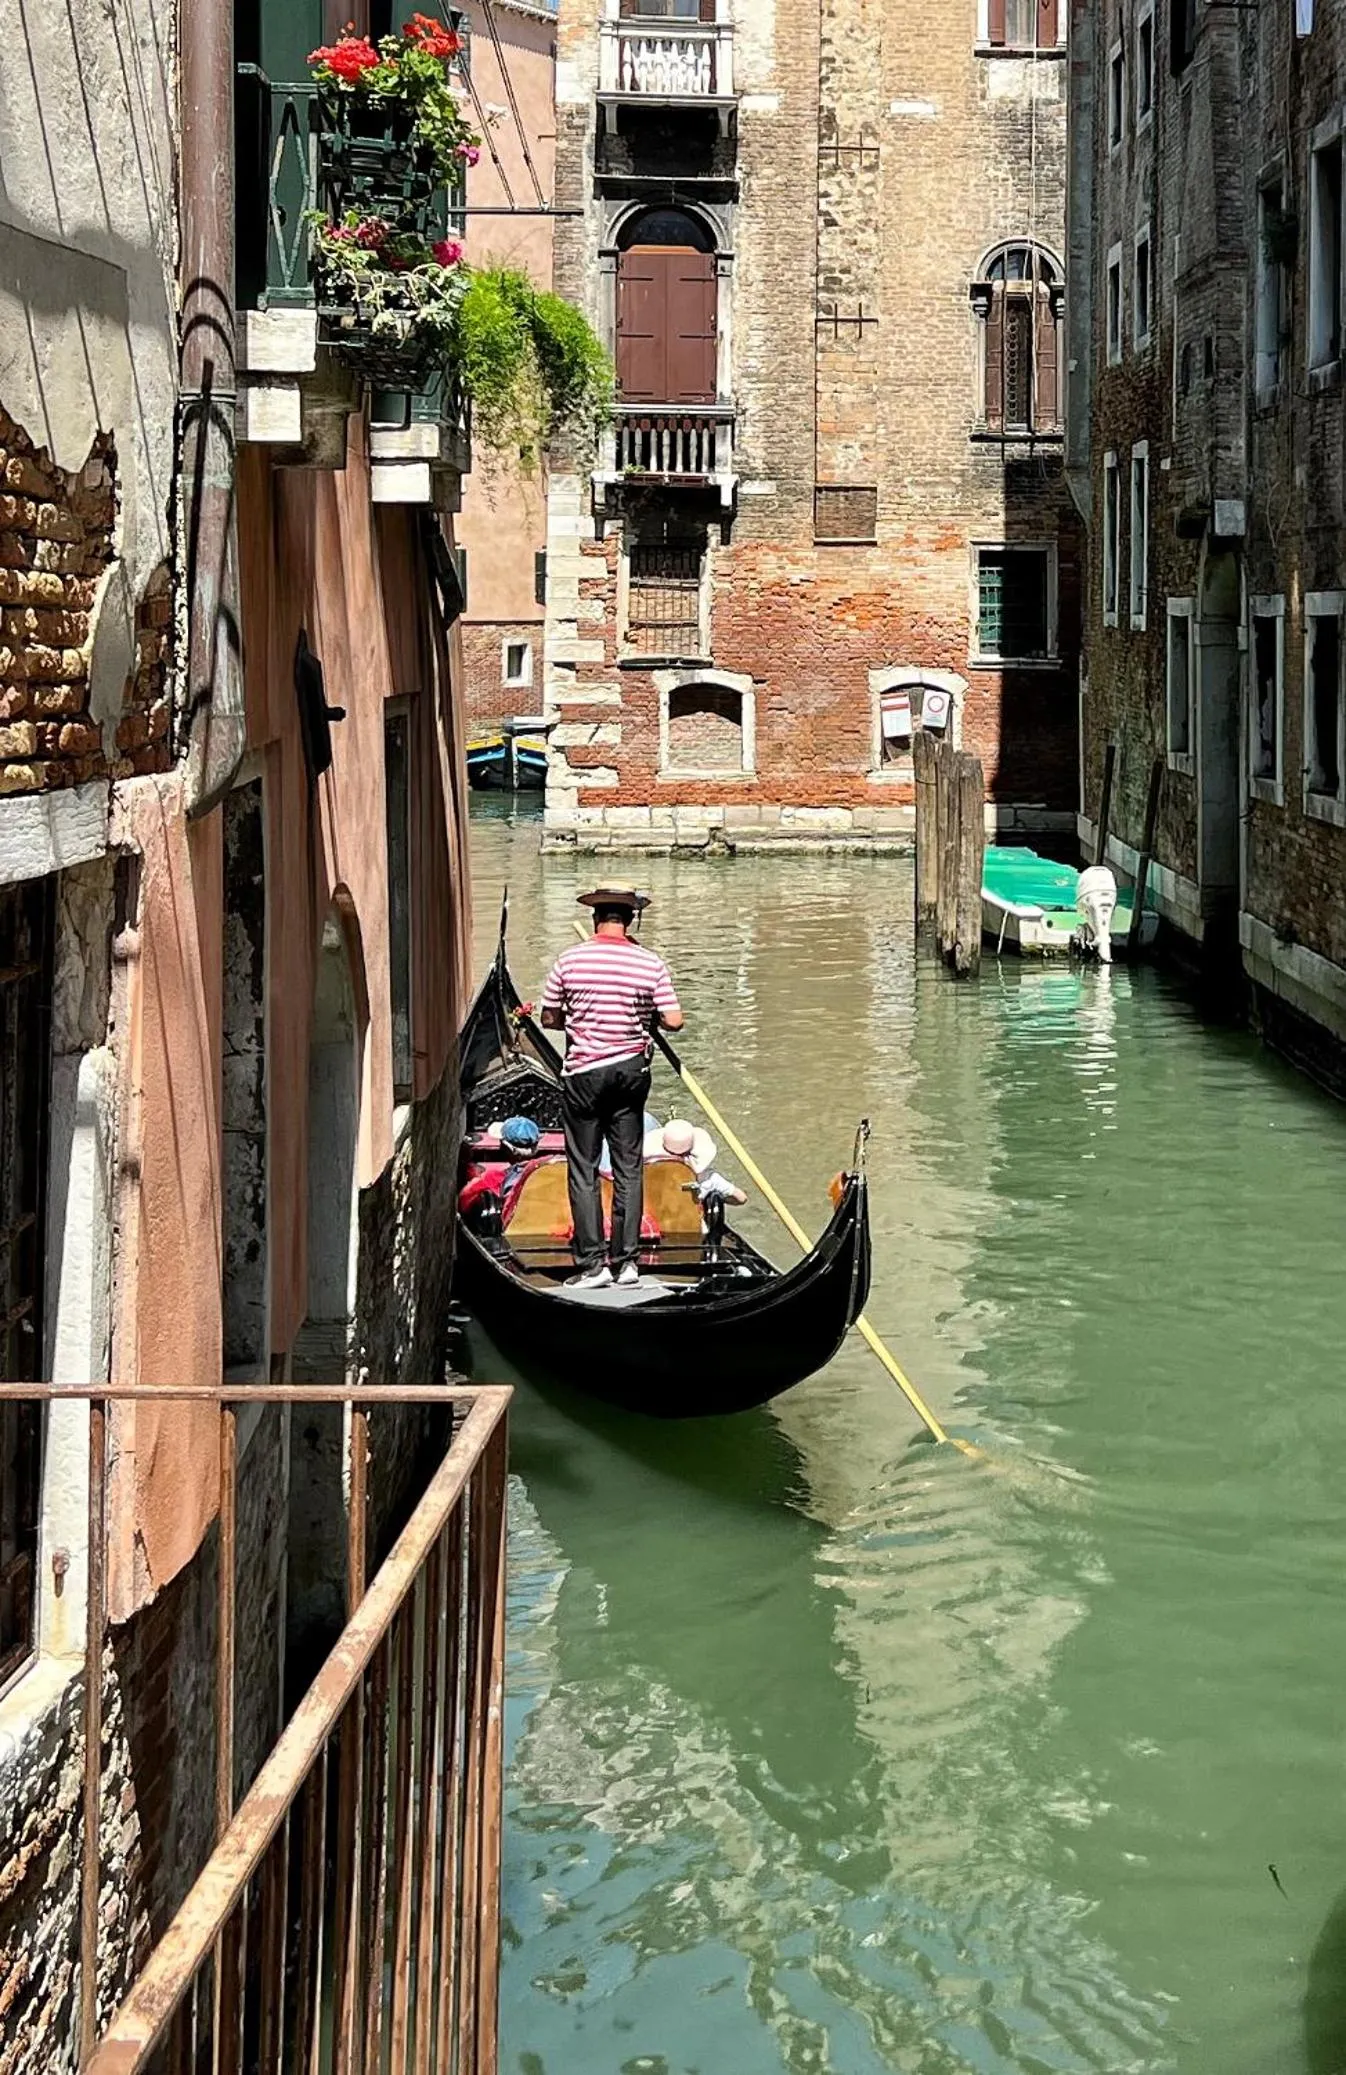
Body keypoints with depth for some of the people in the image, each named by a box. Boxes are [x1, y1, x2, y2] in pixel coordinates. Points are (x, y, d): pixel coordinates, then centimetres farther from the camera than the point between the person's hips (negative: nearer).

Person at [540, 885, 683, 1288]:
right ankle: (627, 1260, 10)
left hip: (583, 1071, -2)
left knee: (583, 1169, 3)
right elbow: (673, 1021, -7)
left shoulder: (569, 961, -8)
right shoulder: (651, 964, -6)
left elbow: (550, 1018, -1)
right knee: (629, 1167, 10)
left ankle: (592, 1263, 0)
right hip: (632, 1069, 2)